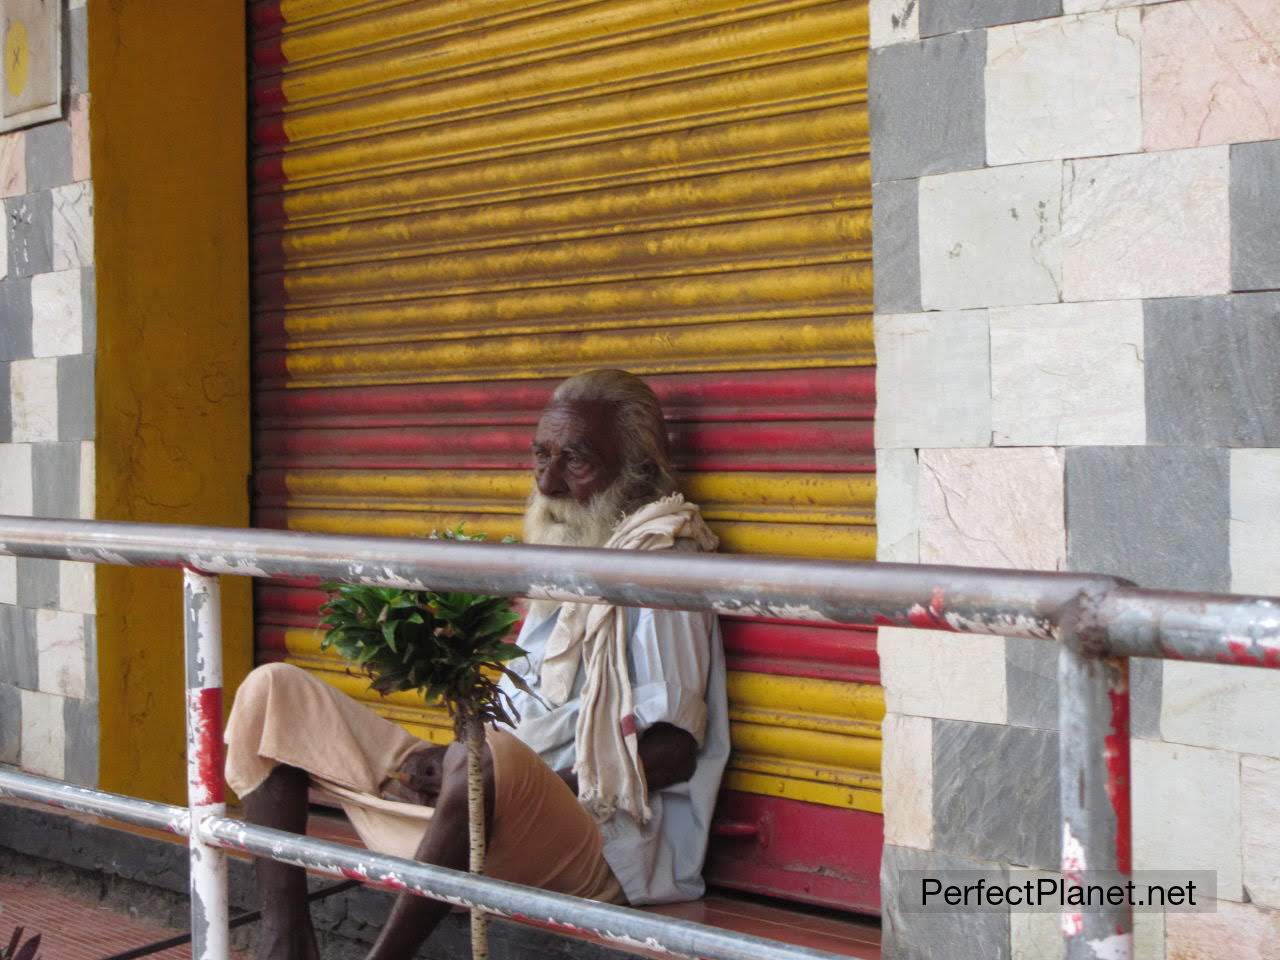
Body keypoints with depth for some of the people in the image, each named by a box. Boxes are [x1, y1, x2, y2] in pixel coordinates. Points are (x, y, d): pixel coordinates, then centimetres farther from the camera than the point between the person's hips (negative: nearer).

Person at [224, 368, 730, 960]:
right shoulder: (559, 552, 20)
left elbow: (673, 753, -14)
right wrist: (447, 763, 3)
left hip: (587, 836, -9)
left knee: (489, 758, -44)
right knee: (272, 690, 2)